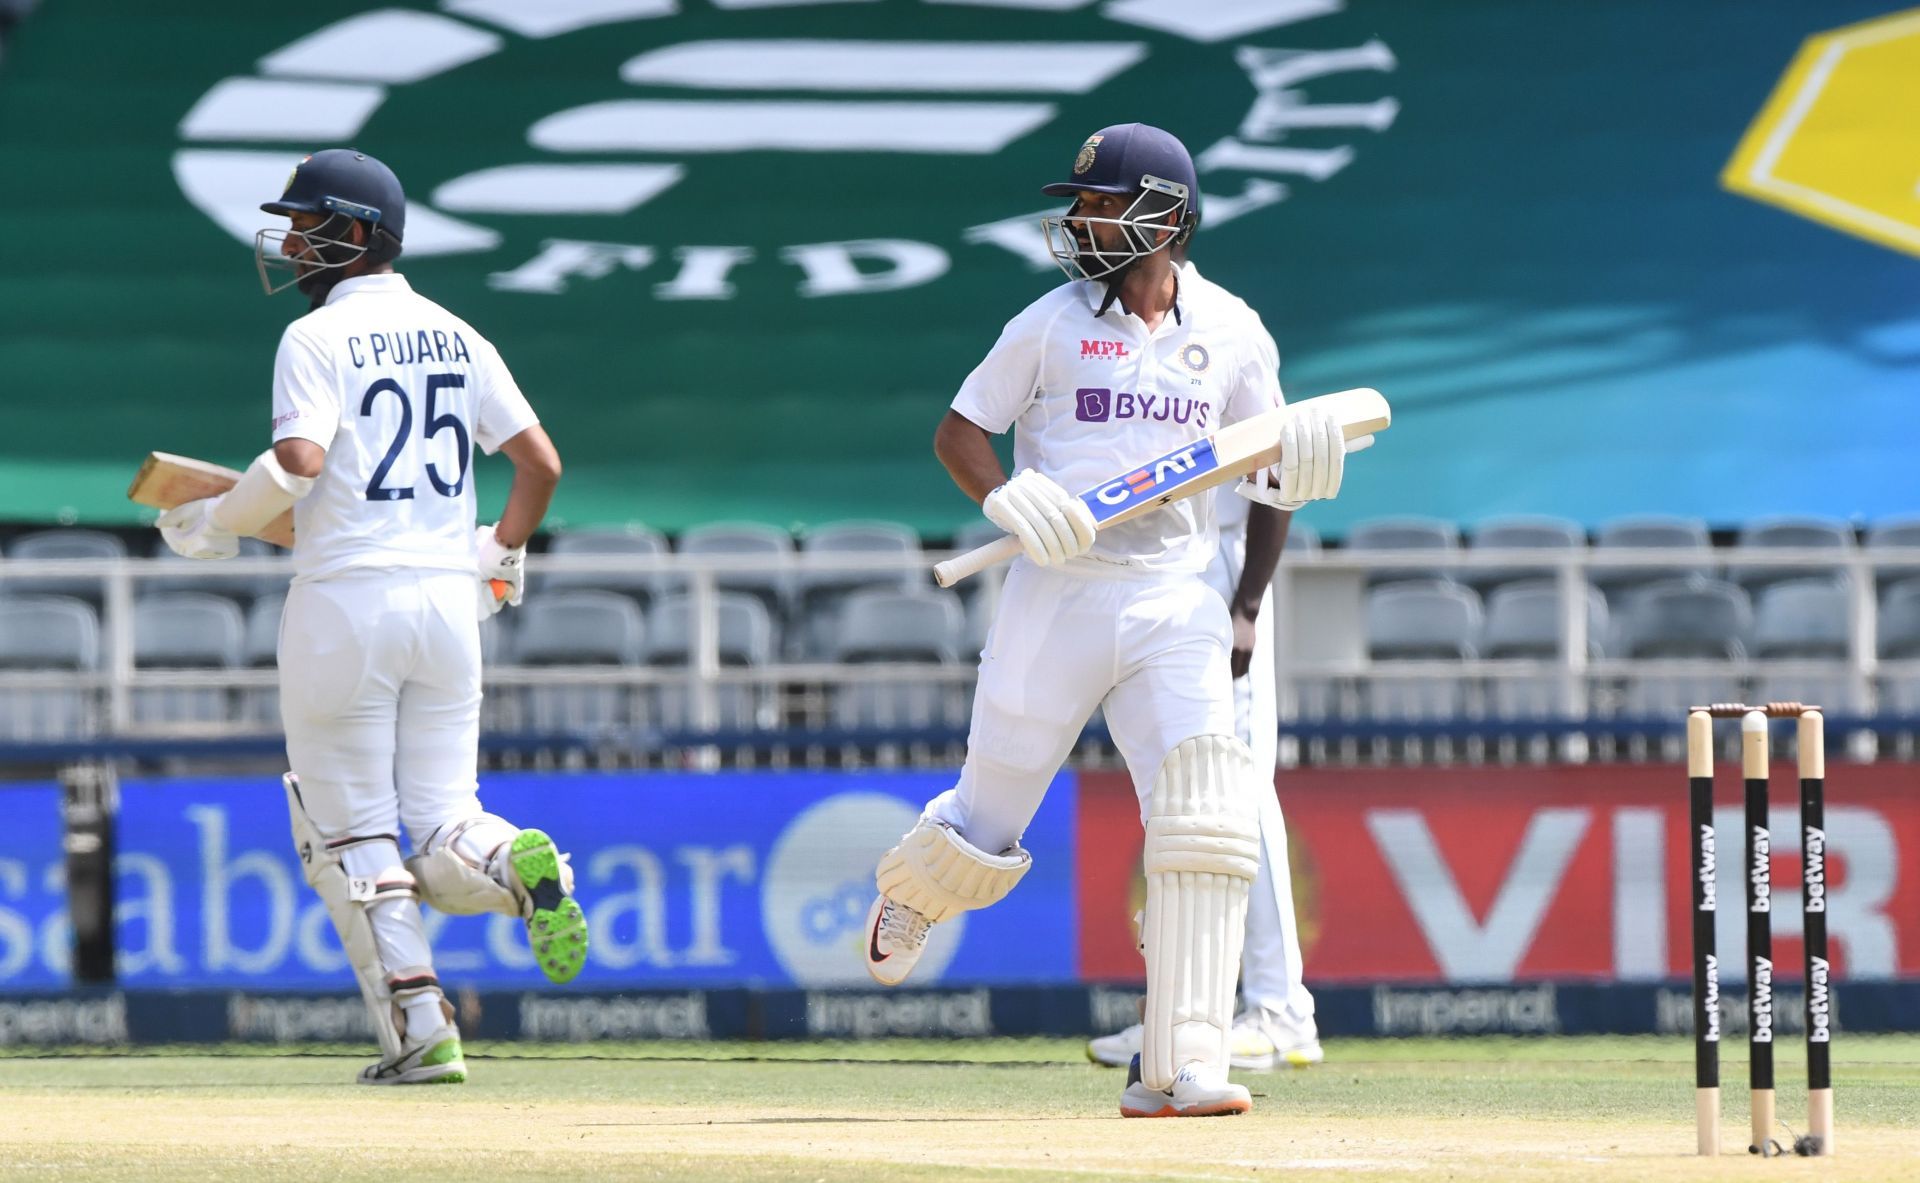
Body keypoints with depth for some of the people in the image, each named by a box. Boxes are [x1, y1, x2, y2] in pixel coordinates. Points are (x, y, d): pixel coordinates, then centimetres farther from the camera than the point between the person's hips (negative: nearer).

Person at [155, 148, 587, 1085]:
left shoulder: (317, 339, -6)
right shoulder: (454, 336, 13)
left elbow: (299, 461, -21)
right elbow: (541, 461, 11)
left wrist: (214, 524, -6)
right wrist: (500, 557, 26)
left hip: (347, 596, -5)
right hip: (449, 602, 5)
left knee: (353, 838, 4)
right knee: (441, 837, 9)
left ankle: (420, 1033, -4)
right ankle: (515, 864, -25)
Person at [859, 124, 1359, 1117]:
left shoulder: (1231, 334, 6)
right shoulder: (1051, 324, 0)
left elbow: (1266, 460, 14)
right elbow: (958, 432, 4)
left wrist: (1302, 457, -10)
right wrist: (1004, 497, -16)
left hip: (1173, 602, 1)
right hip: (1056, 593, -1)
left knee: (1205, 824, -16)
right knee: (985, 834, 5)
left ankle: (1177, 1069, -15)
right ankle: (908, 890, 43)